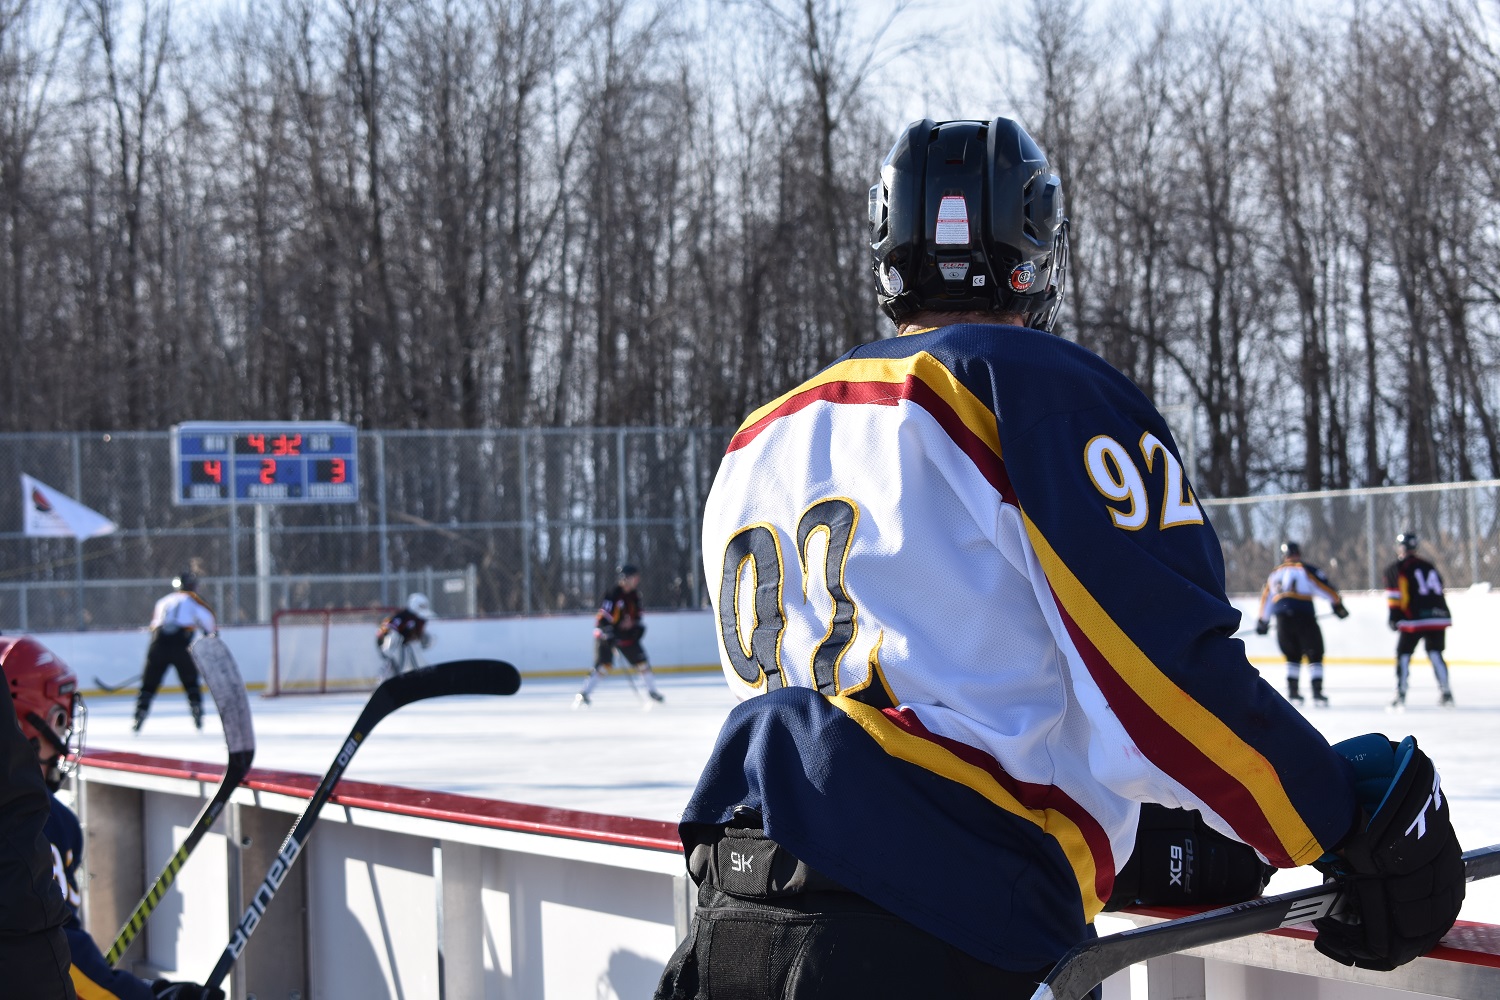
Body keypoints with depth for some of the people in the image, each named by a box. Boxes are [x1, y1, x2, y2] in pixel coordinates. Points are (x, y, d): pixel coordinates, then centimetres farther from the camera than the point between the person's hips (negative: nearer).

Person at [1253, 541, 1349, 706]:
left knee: (1292, 655, 18)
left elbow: (1266, 598, 23)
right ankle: (1317, 692, -3)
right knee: (1314, 655, 5)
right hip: (1304, 618, -4)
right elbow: (1325, 587, -1)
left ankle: (1292, 691, 11)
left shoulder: (1275, 573, 19)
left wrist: (1262, 621, 31)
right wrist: (1338, 604, 10)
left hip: (1282, 620, 4)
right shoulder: (1307, 570, 5)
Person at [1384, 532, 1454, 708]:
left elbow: (1395, 593, -6)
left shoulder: (1396, 569, 4)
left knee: (1404, 654, 5)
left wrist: (1394, 615, -2)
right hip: (1439, 617, 5)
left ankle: (1400, 696, -2)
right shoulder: (1429, 567, 22)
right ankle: (1446, 694, 10)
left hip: (1415, 619, -5)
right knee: (1435, 653, 16)